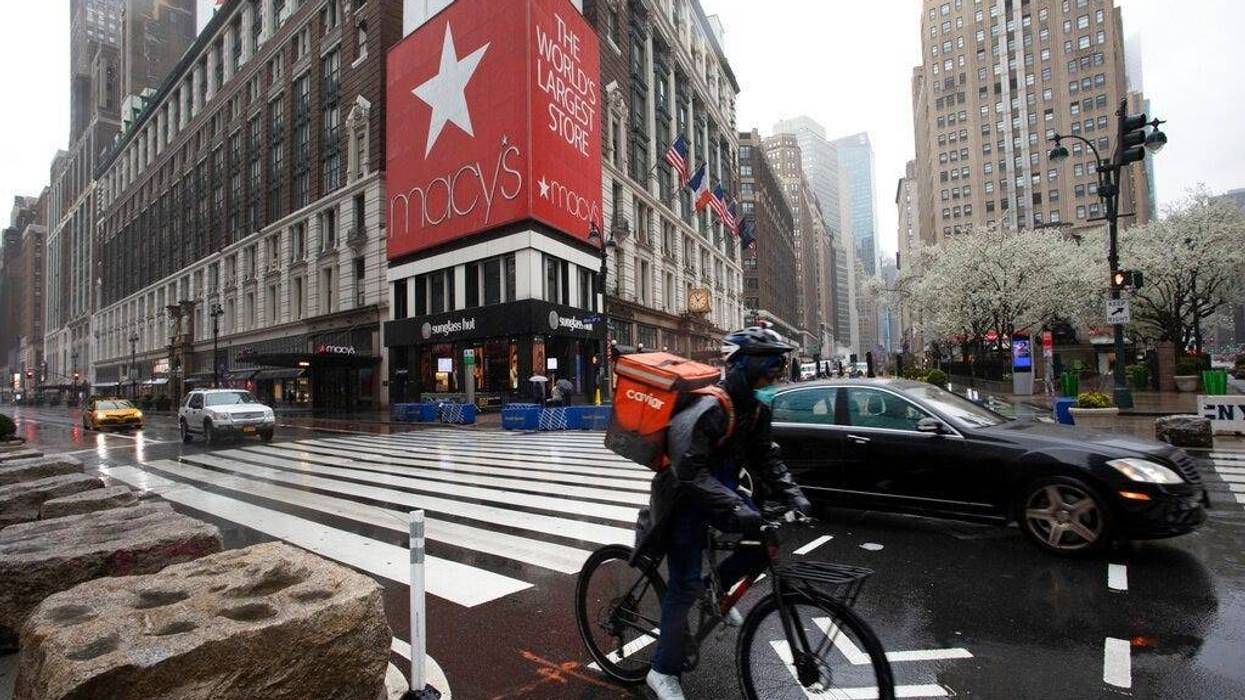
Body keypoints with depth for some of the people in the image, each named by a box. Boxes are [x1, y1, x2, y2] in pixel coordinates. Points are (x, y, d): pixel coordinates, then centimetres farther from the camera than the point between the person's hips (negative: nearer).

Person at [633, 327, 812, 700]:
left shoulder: (755, 407, -2)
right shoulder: (706, 408, -29)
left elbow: (765, 457, 2)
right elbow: (689, 470, -35)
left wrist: (792, 494, -12)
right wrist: (735, 509, -41)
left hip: (722, 488, 8)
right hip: (685, 499, -7)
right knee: (686, 585, -5)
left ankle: (720, 585, 20)